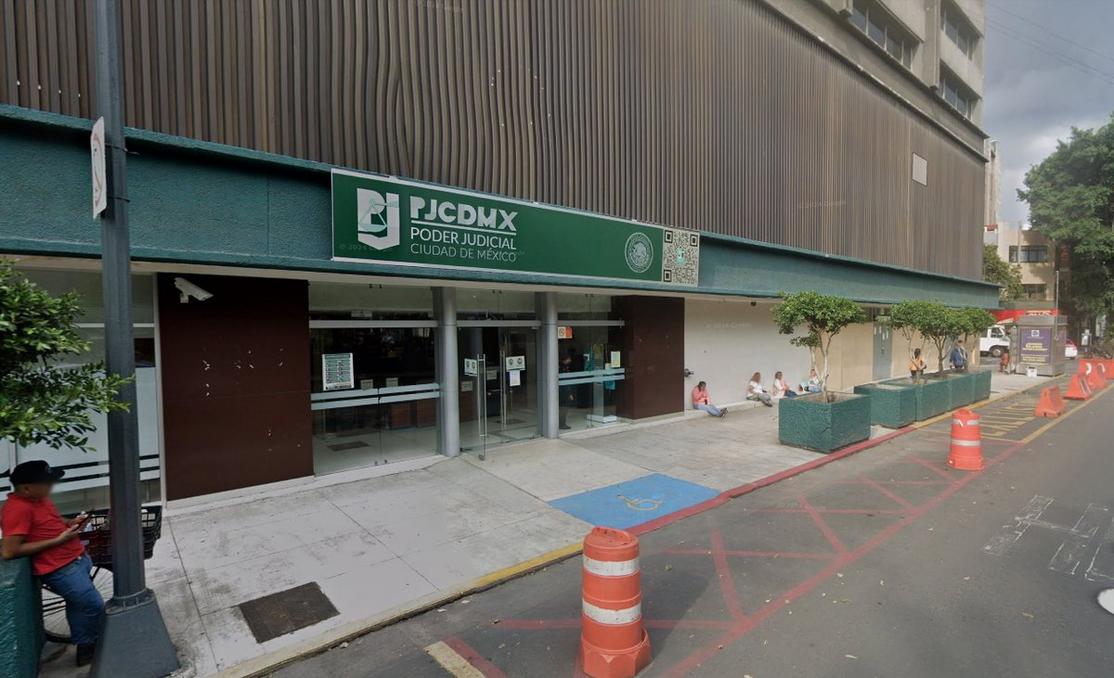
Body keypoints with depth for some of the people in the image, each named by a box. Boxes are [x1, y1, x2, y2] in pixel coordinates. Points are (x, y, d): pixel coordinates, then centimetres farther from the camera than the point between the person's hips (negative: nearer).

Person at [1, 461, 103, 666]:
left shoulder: (37, 498, 7)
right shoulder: (17, 509, -21)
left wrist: (71, 523, 4)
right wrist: (57, 540, -23)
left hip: (77, 559, 9)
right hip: (61, 570, -9)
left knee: (78, 605, 22)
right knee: (94, 606, 1)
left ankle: (84, 644, 38)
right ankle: (87, 647, 23)